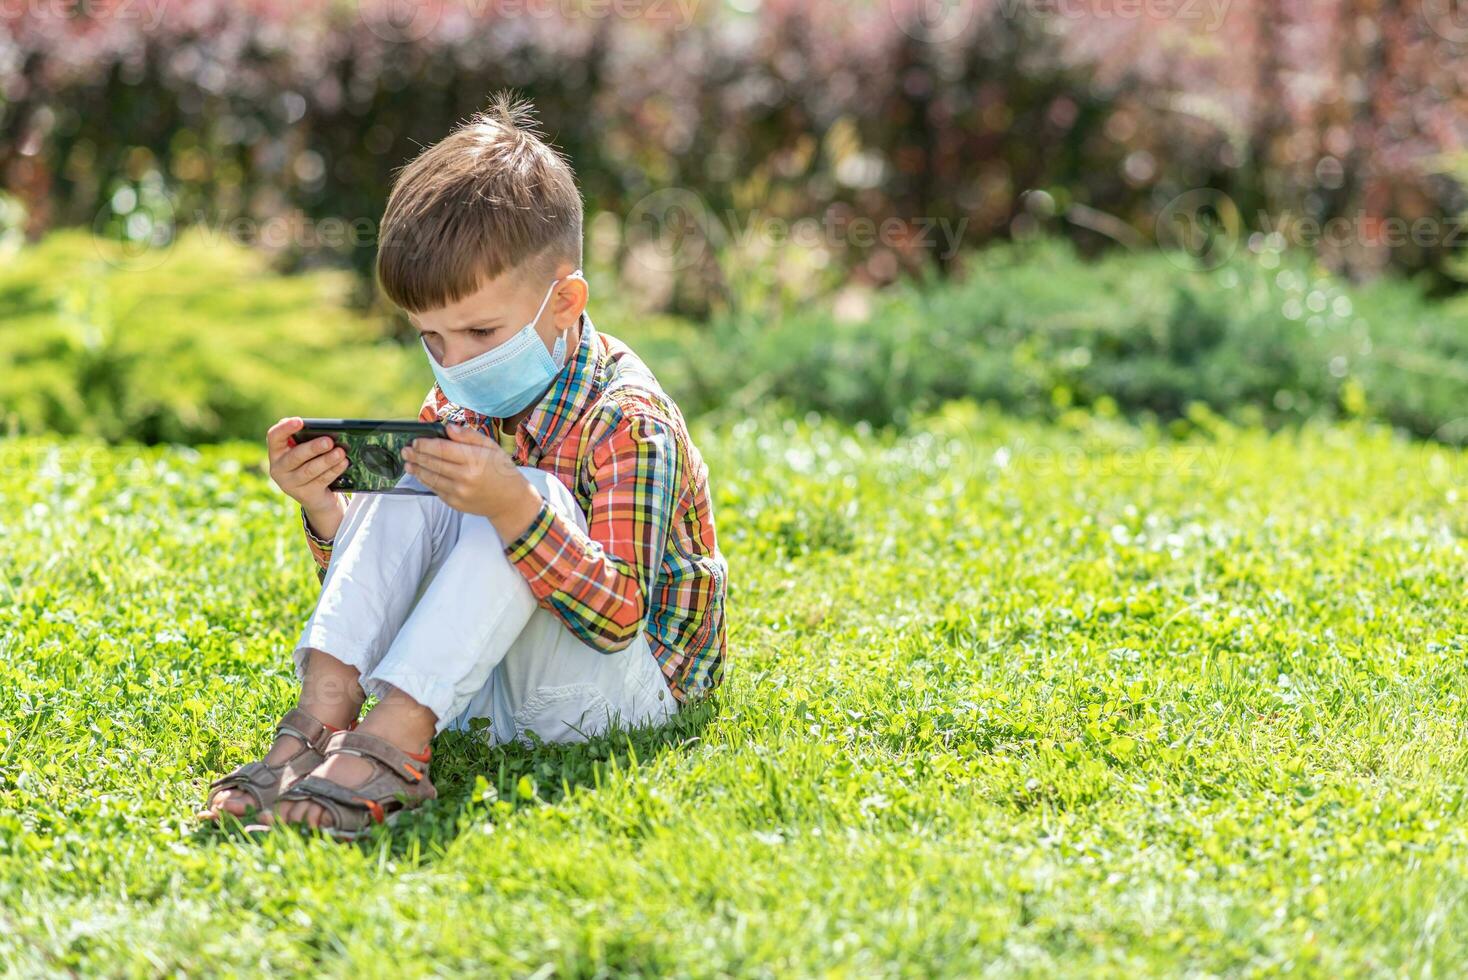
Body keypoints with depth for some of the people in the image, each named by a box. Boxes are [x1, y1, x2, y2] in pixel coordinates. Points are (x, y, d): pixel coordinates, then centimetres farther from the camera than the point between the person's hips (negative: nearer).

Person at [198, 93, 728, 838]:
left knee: (532, 495, -30)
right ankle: (321, 717, -28)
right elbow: (385, 576, 7)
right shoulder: (457, 408, 4)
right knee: (403, 490, -12)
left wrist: (512, 508, -42)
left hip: (618, 682, -7)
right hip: (479, 685, 7)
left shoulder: (629, 422, -18)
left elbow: (620, 618, -29)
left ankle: (393, 740, -39)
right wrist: (324, 512, -14)